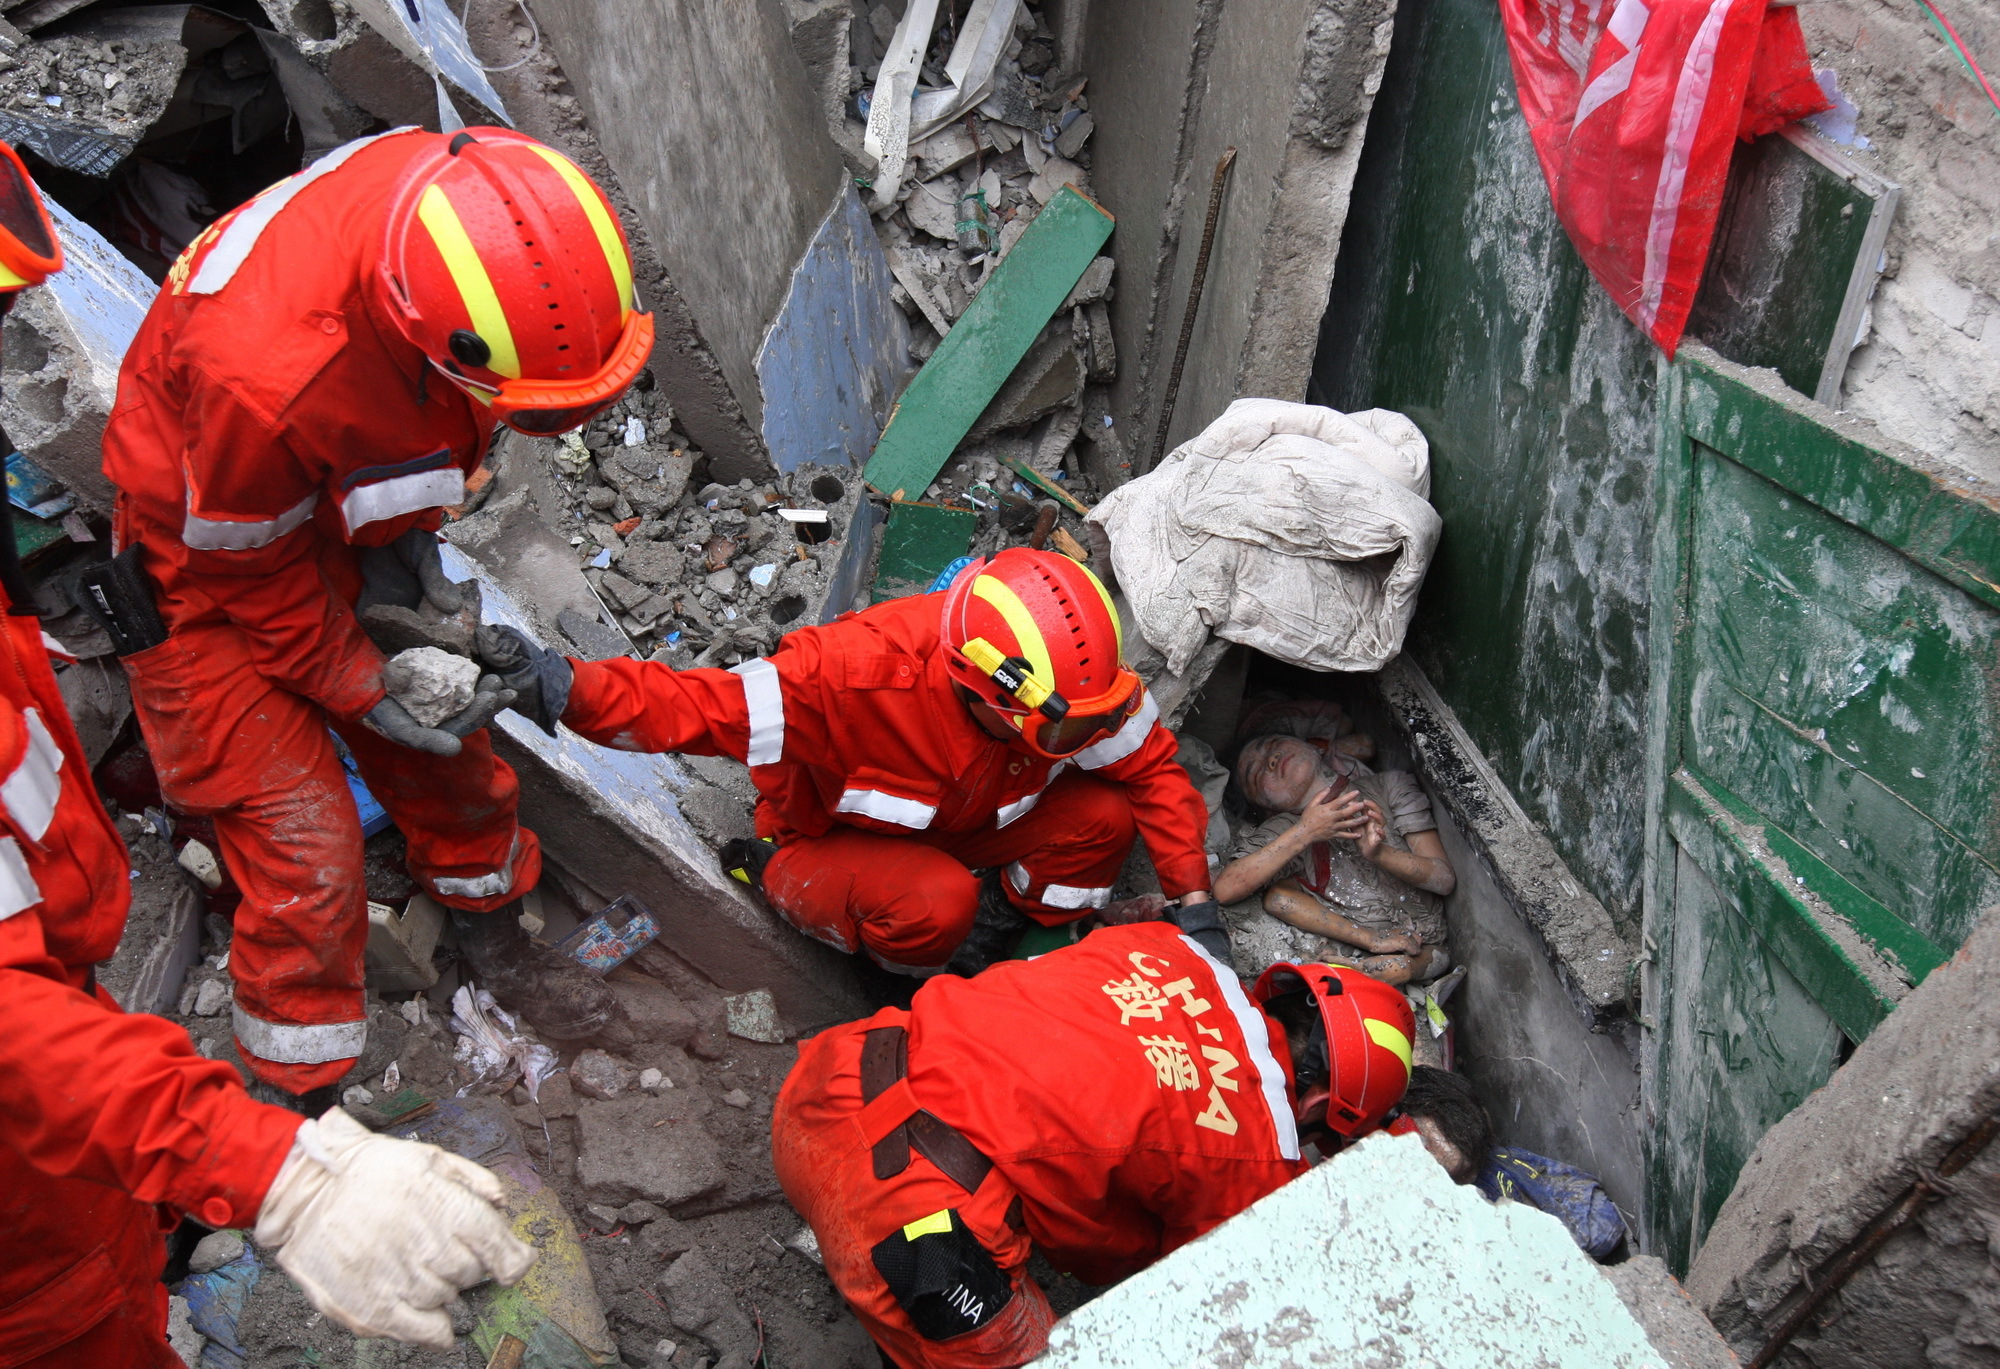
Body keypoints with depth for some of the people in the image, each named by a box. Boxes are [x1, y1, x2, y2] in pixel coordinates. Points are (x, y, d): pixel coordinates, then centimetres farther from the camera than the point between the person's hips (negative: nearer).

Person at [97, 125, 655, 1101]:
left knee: (448, 747, 16)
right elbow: (248, 572, -23)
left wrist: (412, 534, -5)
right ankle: (303, 1099, 13)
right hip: (215, 557, -6)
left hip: (346, 520, 6)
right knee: (303, 844, -6)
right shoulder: (265, 375, -44)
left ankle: (492, 938, 42)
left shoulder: (462, 204, -26)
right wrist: (365, 693, -17)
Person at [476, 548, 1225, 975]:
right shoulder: (858, 675, -40)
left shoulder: (1076, 681, -25)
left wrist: (1193, 900, -15)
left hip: (965, 823, 5)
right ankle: (781, 876, -7)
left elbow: (1154, 768, -11)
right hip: (844, 837, -5)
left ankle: (992, 930, 4)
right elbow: (699, 707, -41)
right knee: (933, 904, -39)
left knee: (1103, 817, -20)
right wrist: (566, 688, -56)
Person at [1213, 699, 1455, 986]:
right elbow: (1225, 889, -17)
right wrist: (1304, 834, -21)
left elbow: (1445, 878, -2)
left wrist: (1379, 853, -21)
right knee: (1277, 894, -21)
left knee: (1396, 967, -35)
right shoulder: (1282, 831, 3)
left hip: (1423, 951, -1)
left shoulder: (1389, 787, 4)